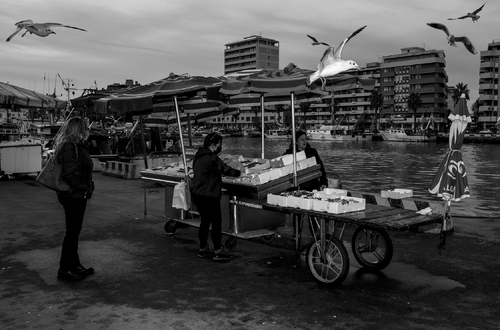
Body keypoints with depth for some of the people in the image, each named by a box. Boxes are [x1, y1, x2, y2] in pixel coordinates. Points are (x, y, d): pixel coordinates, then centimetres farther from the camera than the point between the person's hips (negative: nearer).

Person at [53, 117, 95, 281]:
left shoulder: (76, 146, 12)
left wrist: (87, 188, 8)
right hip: (73, 195, -10)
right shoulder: (68, 147, -19)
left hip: (77, 195, 10)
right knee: (72, 232, -1)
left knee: (74, 231, 17)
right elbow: (69, 174, -24)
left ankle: (75, 265, 28)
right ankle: (64, 270, 10)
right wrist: (83, 188, -18)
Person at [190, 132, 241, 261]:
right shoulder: (211, 158, -19)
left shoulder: (199, 156, 11)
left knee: (205, 221, 18)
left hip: (197, 193, 9)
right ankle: (218, 251, 7)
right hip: (208, 196, -9)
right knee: (216, 222, 1)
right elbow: (226, 169, -12)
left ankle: (203, 248, 25)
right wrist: (238, 172, 4)